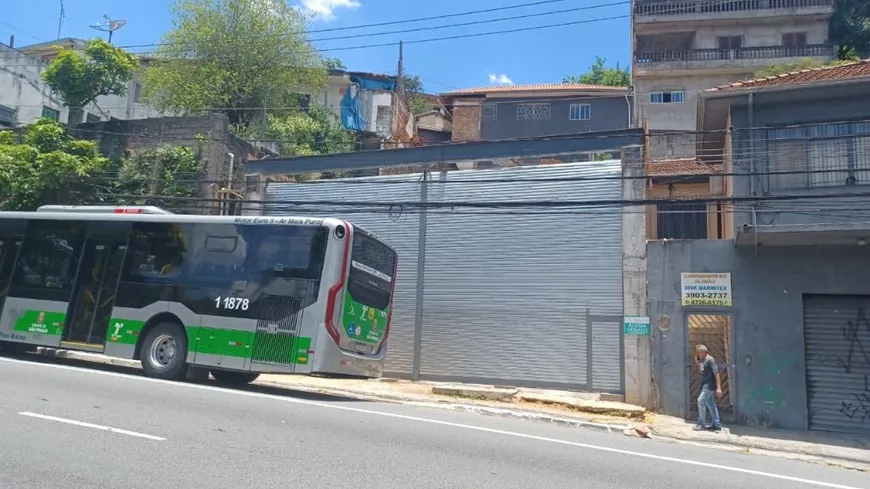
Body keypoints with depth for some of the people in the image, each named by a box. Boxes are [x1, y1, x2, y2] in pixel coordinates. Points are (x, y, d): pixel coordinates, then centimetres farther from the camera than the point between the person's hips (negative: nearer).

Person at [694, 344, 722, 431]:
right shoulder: (702, 360, 11)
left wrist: (718, 388, -24)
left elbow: (716, 373, -19)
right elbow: (701, 370, 25)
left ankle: (701, 424, -6)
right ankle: (717, 424, 19)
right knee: (710, 403, 12)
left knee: (701, 401, -12)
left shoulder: (710, 360, -16)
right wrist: (696, 361, 8)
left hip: (709, 385, -10)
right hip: (705, 385, 10)